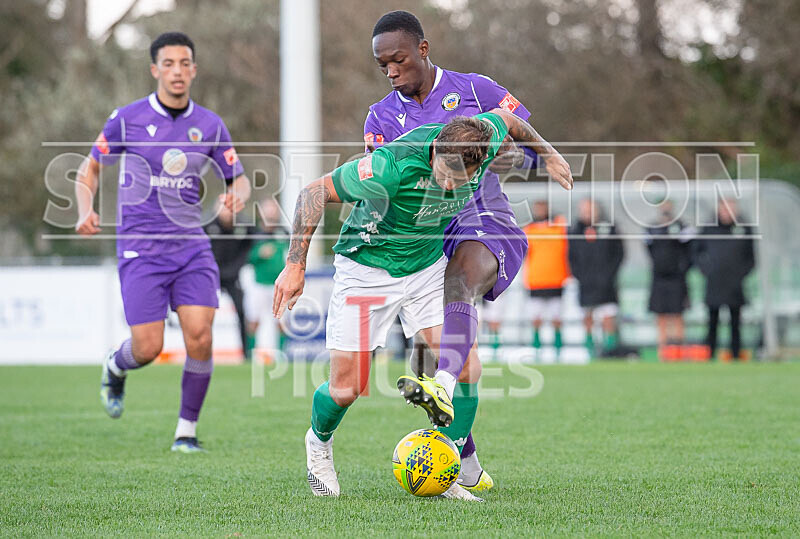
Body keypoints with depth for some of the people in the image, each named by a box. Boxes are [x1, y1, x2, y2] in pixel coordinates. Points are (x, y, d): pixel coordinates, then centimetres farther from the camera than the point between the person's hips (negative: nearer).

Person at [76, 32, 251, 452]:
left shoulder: (210, 125, 5)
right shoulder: (128, 119, -2)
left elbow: (239, 180, 12)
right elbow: (90, 168, 8)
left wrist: (236, 196, -12)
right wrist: (86, 212, -10)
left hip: (192, 245, 2)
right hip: (140, 247, -2)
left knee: (200, 337, -13)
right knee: (148, 348, -7)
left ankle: (186, 430, 4)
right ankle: (115, 368, 31)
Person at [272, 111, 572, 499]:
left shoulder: (483, 138, -21)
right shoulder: (394, 165, -36)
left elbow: (506, 119, 6)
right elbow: (315, 193, -25)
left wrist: (549, 156, 21)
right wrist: (295, 265, -24)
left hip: (428, 265, 4)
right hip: (367, 268, -4)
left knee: (461, 365, -13)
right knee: (347, 388, -3)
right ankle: (319, 442, 31)